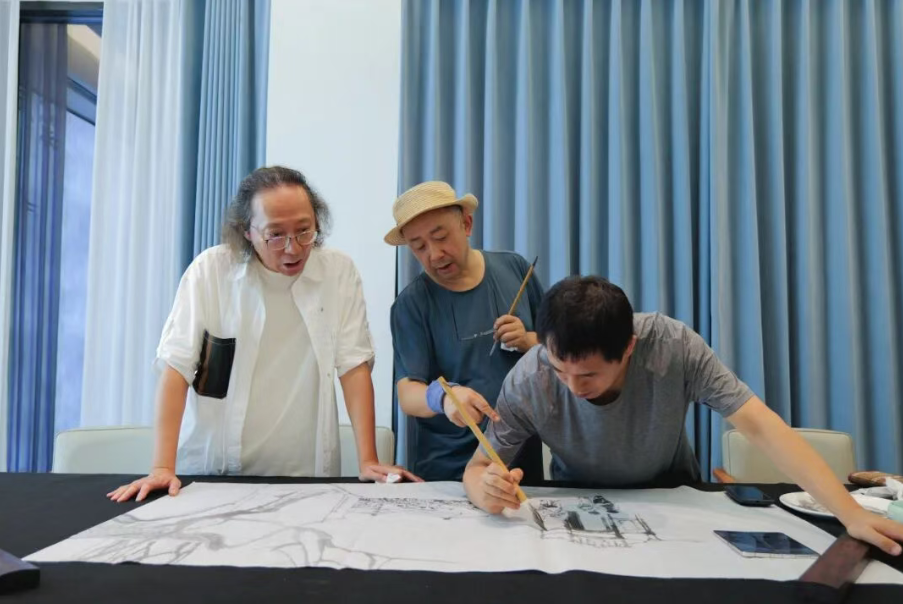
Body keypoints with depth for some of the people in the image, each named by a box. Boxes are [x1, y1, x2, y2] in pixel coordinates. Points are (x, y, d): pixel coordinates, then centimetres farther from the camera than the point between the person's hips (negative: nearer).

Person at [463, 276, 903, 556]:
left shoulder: (674, 346, -30)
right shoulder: (528, 382, -30)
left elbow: (760, 425, -30)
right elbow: (476, 468, -22)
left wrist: (851, 514, -38)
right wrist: (487, 489, -45)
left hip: (671, 495, 0)